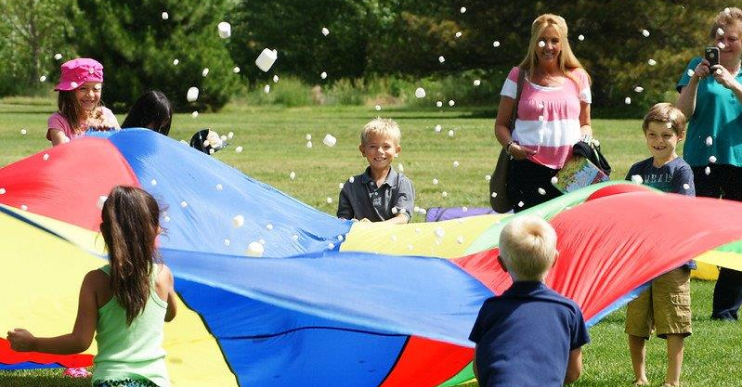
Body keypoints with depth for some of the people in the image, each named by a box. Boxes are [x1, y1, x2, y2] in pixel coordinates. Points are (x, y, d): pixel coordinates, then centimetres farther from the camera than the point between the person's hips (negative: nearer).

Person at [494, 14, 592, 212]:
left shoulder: (577, 77, 15)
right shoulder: (519, 77, 9)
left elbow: (585, 124, 23)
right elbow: (501, 124, 11)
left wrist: (584, 140, 0)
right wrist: (510, 146, -9)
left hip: (570, 172, 2)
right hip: (528, 170, -2)